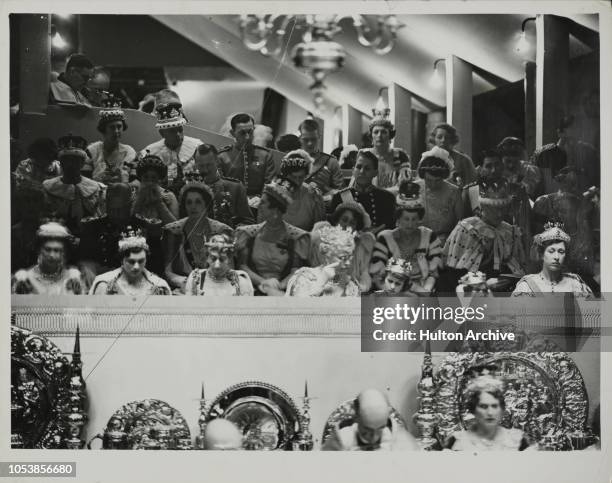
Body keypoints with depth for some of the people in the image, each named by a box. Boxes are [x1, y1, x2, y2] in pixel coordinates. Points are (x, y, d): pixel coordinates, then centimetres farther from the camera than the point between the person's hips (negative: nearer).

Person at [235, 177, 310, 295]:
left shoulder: (297, 237, 6)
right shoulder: (248, 234, 12)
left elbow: (296, 271, -1)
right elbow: (242, 266, 3)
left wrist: (279, 285, -20)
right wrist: (263, 281, -14)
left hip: (283, 291, 0)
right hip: (255, 290, 1)